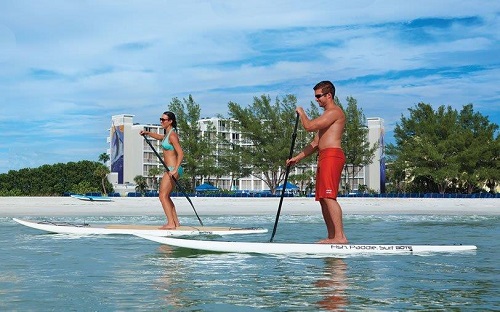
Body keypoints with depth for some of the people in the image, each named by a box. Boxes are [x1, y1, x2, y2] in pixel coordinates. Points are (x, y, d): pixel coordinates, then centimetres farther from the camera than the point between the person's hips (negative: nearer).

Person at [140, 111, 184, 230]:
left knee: (163, 196, -13)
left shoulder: (172, 135, -15)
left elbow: (181, 153, -23)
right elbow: (160, 137, 38)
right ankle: (176, 222, 18)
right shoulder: (167, 134, 14)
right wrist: (147, 133, 24)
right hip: (170, 170, 10)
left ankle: (171, 223, -16)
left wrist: (175, 170, -31)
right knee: (166, 196, 15)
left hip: (172, 169, -10)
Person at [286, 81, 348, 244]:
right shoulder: (327, 115, 27)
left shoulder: (334, 111, -7)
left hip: (332, 155, -11)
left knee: (329, 197, -18)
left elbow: (309, 126, -17)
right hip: (324, 158, 11)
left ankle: (340, 236, -23)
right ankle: (332, 236, 9)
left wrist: (301, 113, 3)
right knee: (323, 199, 7)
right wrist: (297, 158, 22)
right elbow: (315, 143, 28)